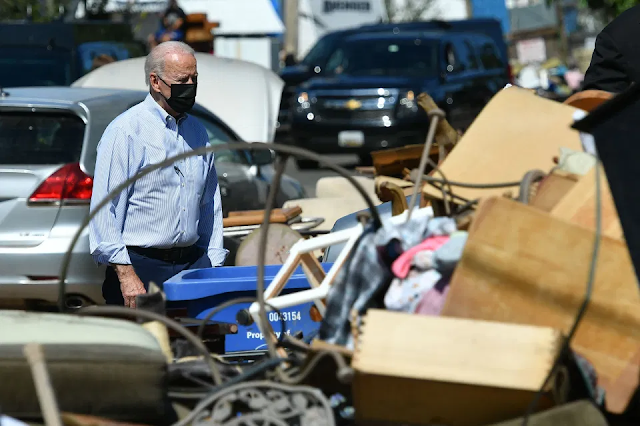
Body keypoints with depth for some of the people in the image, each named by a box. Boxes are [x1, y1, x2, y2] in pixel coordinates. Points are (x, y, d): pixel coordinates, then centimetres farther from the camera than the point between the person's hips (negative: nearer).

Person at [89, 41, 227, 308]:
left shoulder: (198, 133, 16)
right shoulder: (126, 131, -5)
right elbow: (104, 209, -10)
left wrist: (214, 266, 12)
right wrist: (125, 274, -16)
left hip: (192, 268, 6)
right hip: (139, 269, -6)